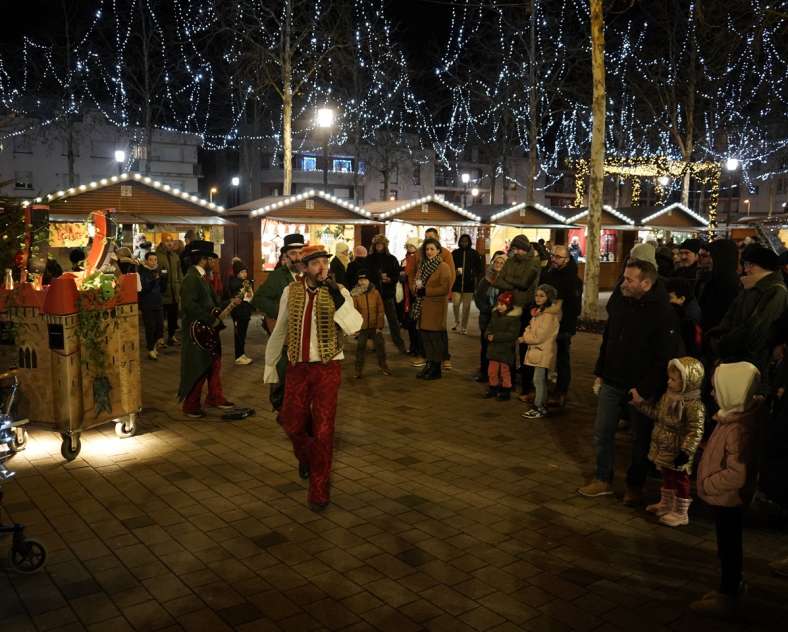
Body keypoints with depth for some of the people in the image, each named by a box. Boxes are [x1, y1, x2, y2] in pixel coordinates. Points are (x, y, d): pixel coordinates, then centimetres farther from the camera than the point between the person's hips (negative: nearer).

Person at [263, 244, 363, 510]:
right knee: (292, 424, 9)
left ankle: (319, 491, 16)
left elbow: (354, 327, -20)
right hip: (297, 368, 2)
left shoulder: (338, 292, -6)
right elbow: (279, 330, 10)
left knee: (323, 431, 1)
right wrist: (270, 364, 16)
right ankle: (305, 456, 45)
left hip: (327, 368, -2)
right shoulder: (291, 292, 1)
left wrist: (337, 297, -28)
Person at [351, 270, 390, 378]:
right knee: (360, 347, 3)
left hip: (375, 326, 1)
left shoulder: (375, 292, -5)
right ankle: (359, 369, 13)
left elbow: (381, 311, -2)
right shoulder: (355, 294, -8)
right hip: (362, 327, -1)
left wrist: (379, 326, -4)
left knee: (380, 345, 10)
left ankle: (383, 366, 27)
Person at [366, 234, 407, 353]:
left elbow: (397, 275, 4)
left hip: (388, 293, -1)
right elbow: (366, 274, 5)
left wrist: (390, 279, -16)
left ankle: (400, 344, 3)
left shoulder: (392, 259, 5)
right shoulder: (369, 258, 6)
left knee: (393, 319, -1)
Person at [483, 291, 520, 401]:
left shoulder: (514, 317, -16)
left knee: (505, 372, 6)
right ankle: (493, 389, 30)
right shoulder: (495, 314, 6)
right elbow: (489, 327, 14)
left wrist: (495, 337, -24)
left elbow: (512, 334, -22)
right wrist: (488, 335, -10)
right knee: (492, 371, 14)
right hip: (494, 348, 7)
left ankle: (505, 391, 20)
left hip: (506, 350, -7)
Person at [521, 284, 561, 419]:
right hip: (538, 351, 10)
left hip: (544, 352, -10)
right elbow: (532, 328, 20)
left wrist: (525, 338, -7)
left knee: (538, 380, -7)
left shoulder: (549, 315, -17)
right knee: (541, 380, 16)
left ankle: (539, 408, -1)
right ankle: (542, 406, 25)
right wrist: (527, 333, -1)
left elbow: (539, 336, -19)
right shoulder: (538, 311, 14)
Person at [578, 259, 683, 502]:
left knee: (641, 437, 11)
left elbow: (665, 358, -18)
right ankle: (603, 479, 24)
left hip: (642, 386, -5)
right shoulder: (619, 302, 1)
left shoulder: (663, 313, -18)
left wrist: (644, 389, -18)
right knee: (602, 432, 8)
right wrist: (599, 373, 9)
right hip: (612, 381, 5)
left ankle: (635, 485, 28)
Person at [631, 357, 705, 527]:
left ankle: (680, 514, 22)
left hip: (678, 454, -8)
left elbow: (695, 431, -26)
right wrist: (639, 403, 11)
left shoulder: (693, 405, -26)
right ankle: (665, 504, 41)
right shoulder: (669, 395, 1)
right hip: (664, 450, 8)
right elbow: (657, 413, 15)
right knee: (667, 478, 24)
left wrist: (686, 451, -28)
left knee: (680, 481, 8)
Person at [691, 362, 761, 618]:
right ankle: (733, 586, 41)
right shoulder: (738, 415, -2)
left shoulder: (738, 429, -32)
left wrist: (707, 485, -20)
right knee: (729, 545, 24)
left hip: (727, 498, -9)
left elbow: (737, 475, -32)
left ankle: (727, 598, 24)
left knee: (728, 546, 7)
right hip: (727, 498, 9)